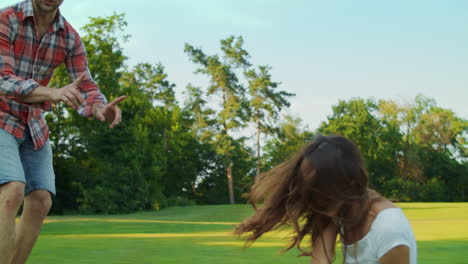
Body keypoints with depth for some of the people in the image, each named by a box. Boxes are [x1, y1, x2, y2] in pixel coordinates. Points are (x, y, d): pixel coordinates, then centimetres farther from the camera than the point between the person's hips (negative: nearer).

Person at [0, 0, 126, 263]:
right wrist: (54, 94, -47)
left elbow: (87, 92, -9)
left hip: (32, 125, 6)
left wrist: (103, 111, -35)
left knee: (40, 203, -6)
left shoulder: (71, 38, -4)